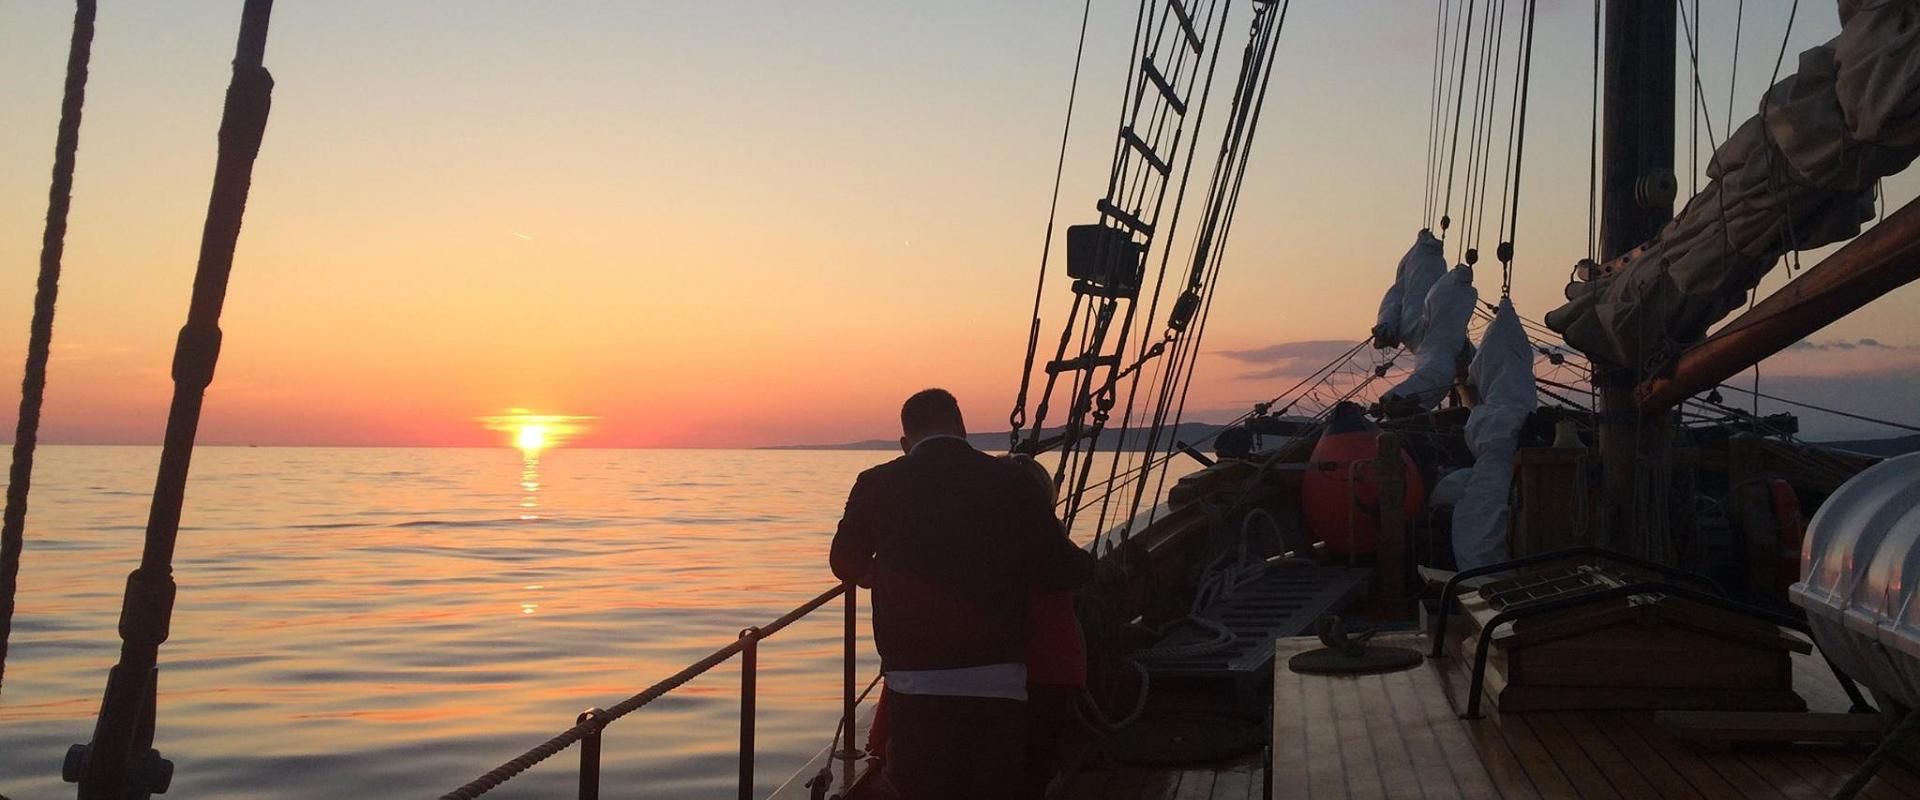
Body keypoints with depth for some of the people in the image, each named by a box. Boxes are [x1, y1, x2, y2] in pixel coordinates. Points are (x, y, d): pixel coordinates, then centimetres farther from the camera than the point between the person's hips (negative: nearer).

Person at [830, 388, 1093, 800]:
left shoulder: (878, 486, 0)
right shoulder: (1014, 481, 0)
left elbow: (847, 565, 15)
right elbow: (1059, 570, 1)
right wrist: (1086, 561, 24)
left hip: (914, 685, 0)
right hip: (998, 684, 0)